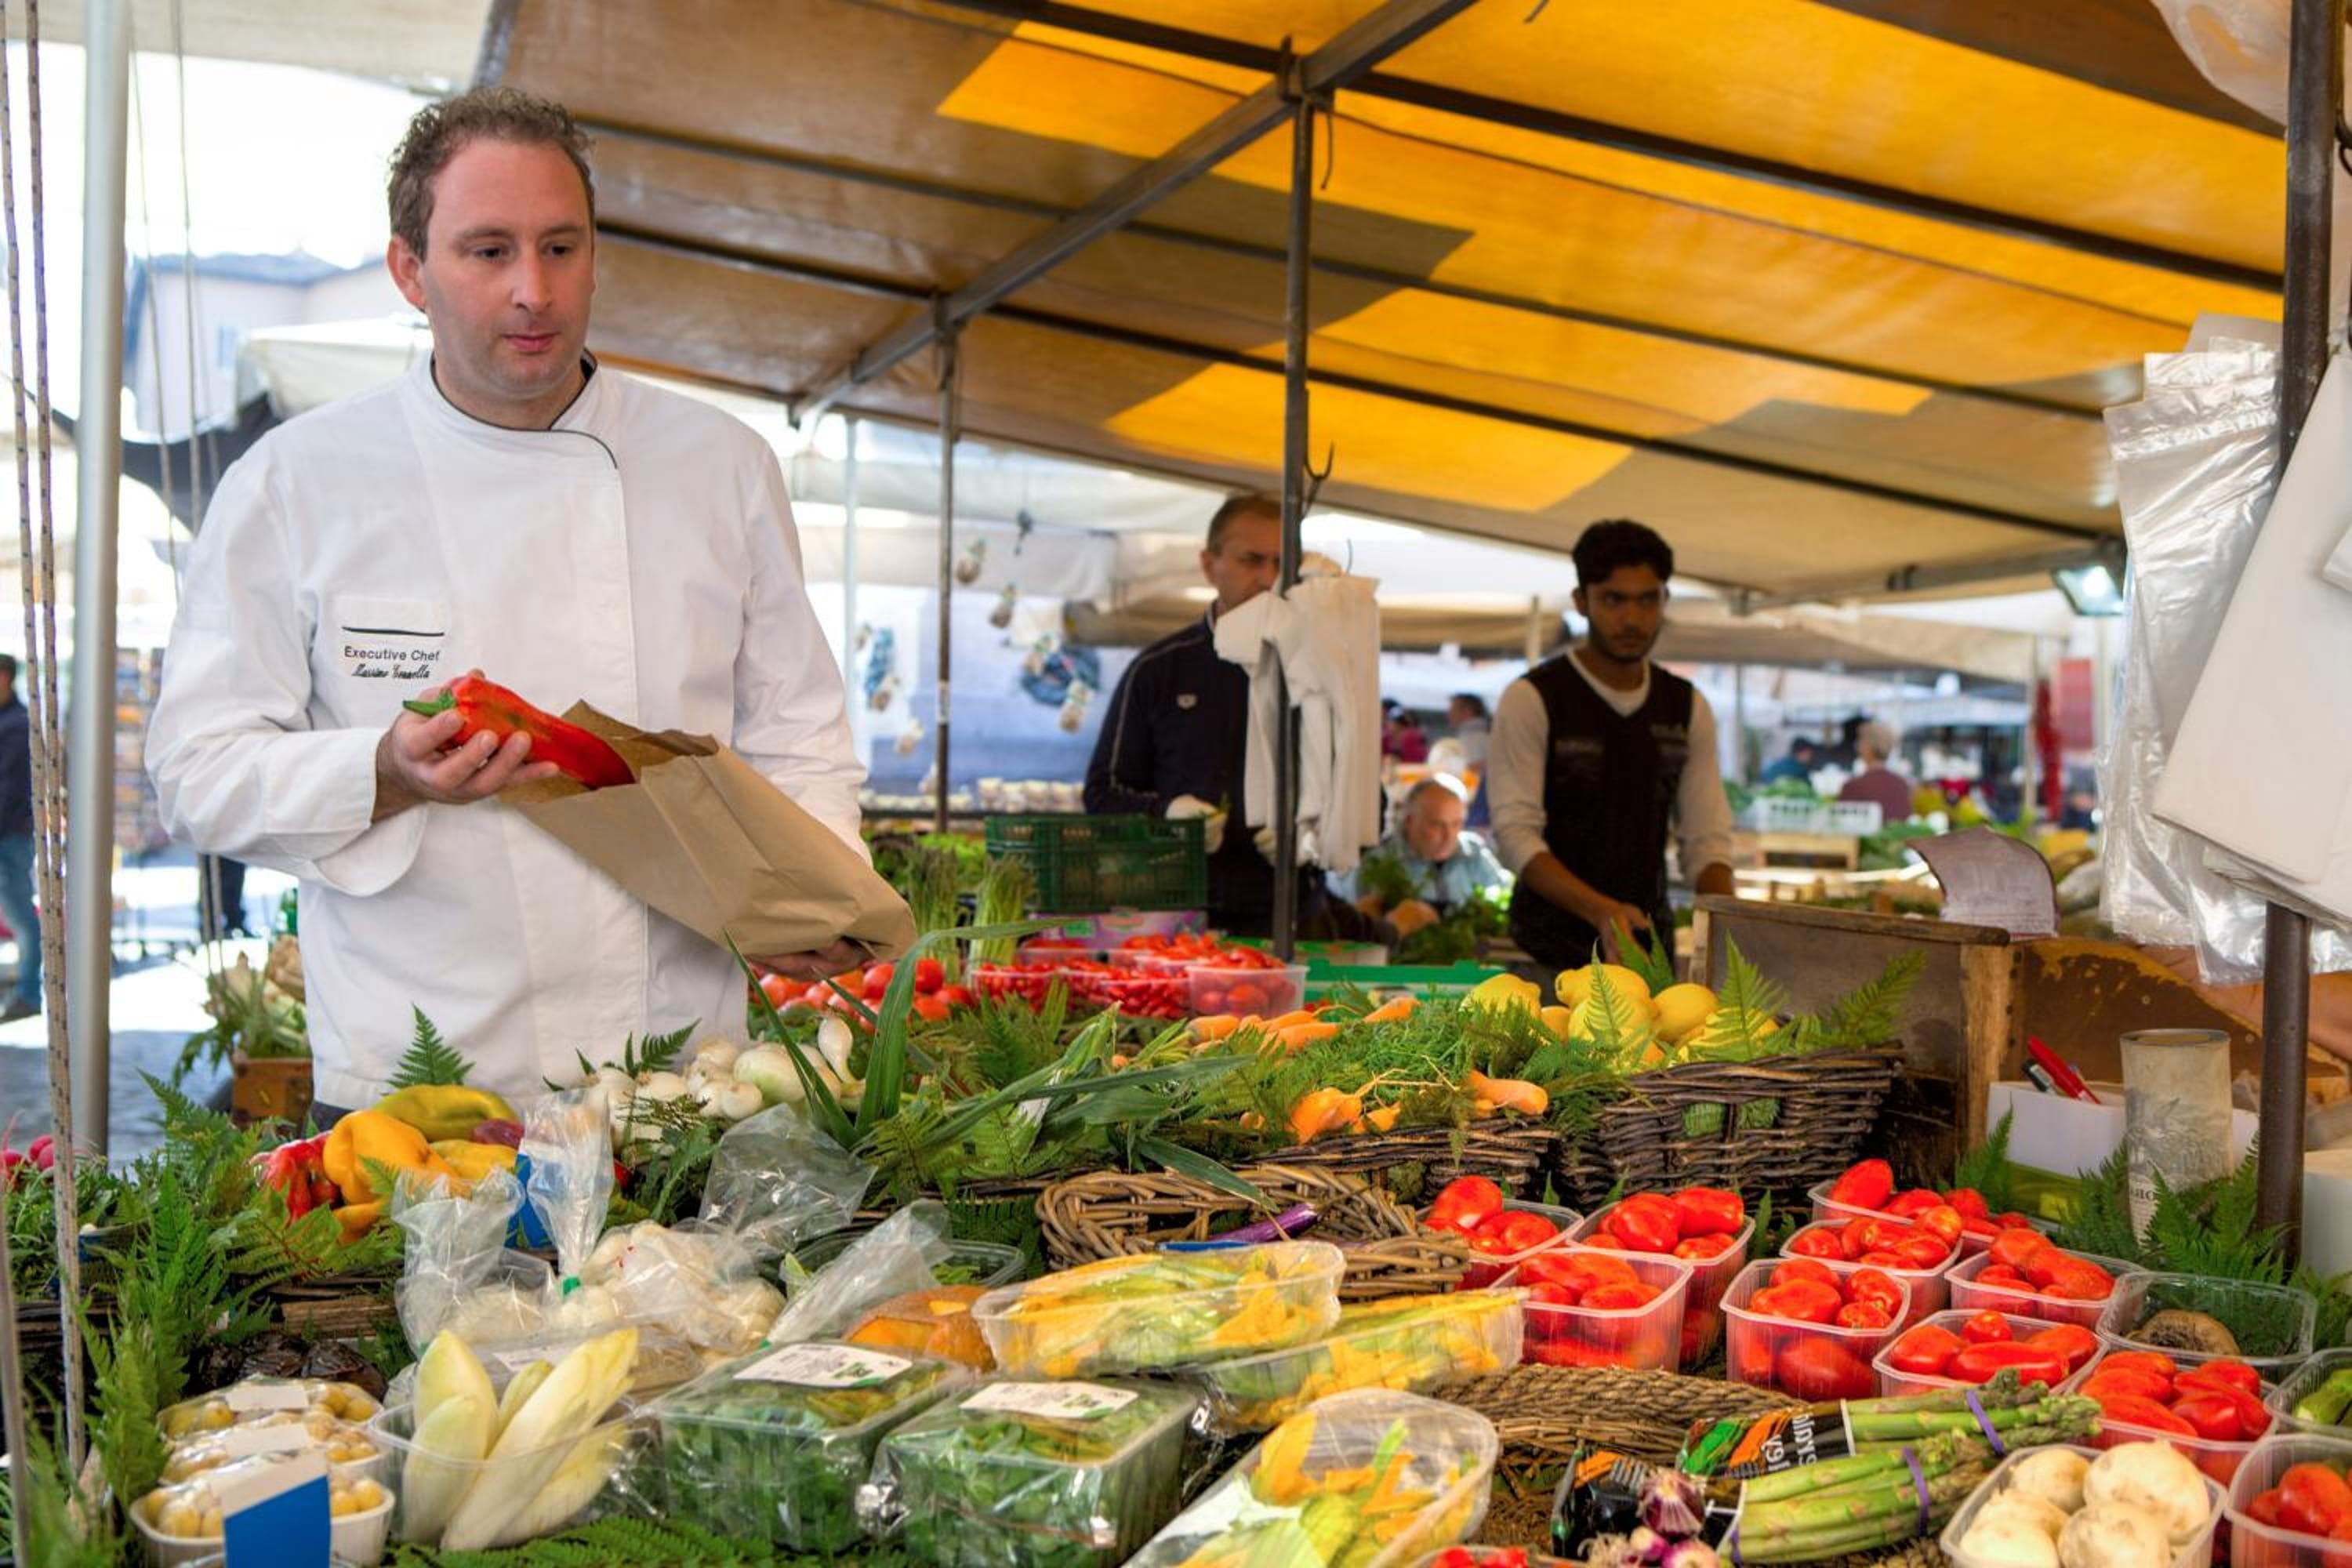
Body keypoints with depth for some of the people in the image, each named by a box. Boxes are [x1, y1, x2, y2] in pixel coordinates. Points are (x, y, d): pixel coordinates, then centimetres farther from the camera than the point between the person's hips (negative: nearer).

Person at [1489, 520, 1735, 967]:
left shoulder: (1688, 708, 7)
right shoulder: (1531, 699, -8)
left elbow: (1706, 838, 5)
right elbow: (1516, 832, -15)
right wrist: (1601, 911, -29)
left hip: (1651, 940, 4)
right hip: (1553, 948, -4)